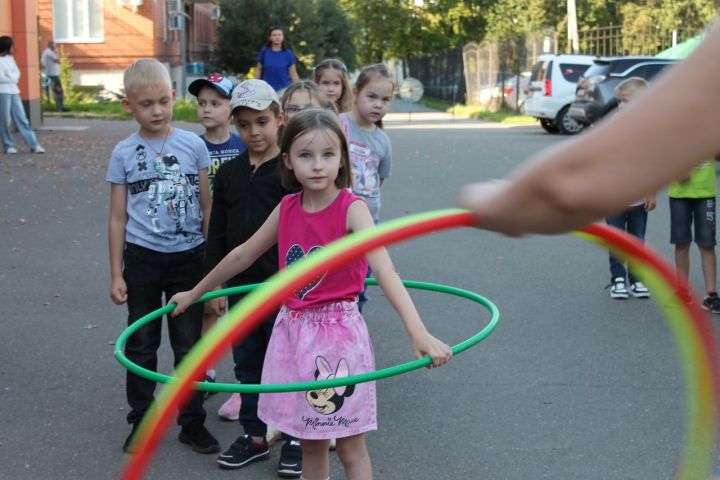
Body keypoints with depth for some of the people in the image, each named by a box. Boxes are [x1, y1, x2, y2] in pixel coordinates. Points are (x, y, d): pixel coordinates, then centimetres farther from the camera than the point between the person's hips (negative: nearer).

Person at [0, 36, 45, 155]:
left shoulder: (10, 57, 15)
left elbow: (17, 73, 13)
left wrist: (10, 77, -6)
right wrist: (12, 78, -2)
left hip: (14, 91, 7)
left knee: (22, 119, 4)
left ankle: (33, 145, 0)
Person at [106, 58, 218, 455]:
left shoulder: (193, 145, -2)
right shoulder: (124, 153, -2)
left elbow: (206, 207, 4)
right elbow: (118, 218, 2)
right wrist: (116, 273, 0)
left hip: (188, 258, 0)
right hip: (142, 259, 0)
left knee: (189, 343, 7)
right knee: (141, 346, 10)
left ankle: (193, 422, 19)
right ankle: (141, 421, 24)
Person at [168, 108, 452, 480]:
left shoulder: (352, 208, -14)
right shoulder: (287, 208, 2)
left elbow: (384, 269, -29)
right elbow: (243, 255, 17)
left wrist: (418, 331, -43)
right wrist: (194, 293, 27)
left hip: (337, 334, -5)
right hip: (293, 332, 5)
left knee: (350, 447, 4)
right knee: (310, 443, 15)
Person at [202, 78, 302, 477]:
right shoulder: (228, 174, 6)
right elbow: (218, 232, 9)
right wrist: (214, 283, 6)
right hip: (241, 285, 5)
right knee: (247, 362, 14)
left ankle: (294, 438, 19)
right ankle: (255, 435, 27)